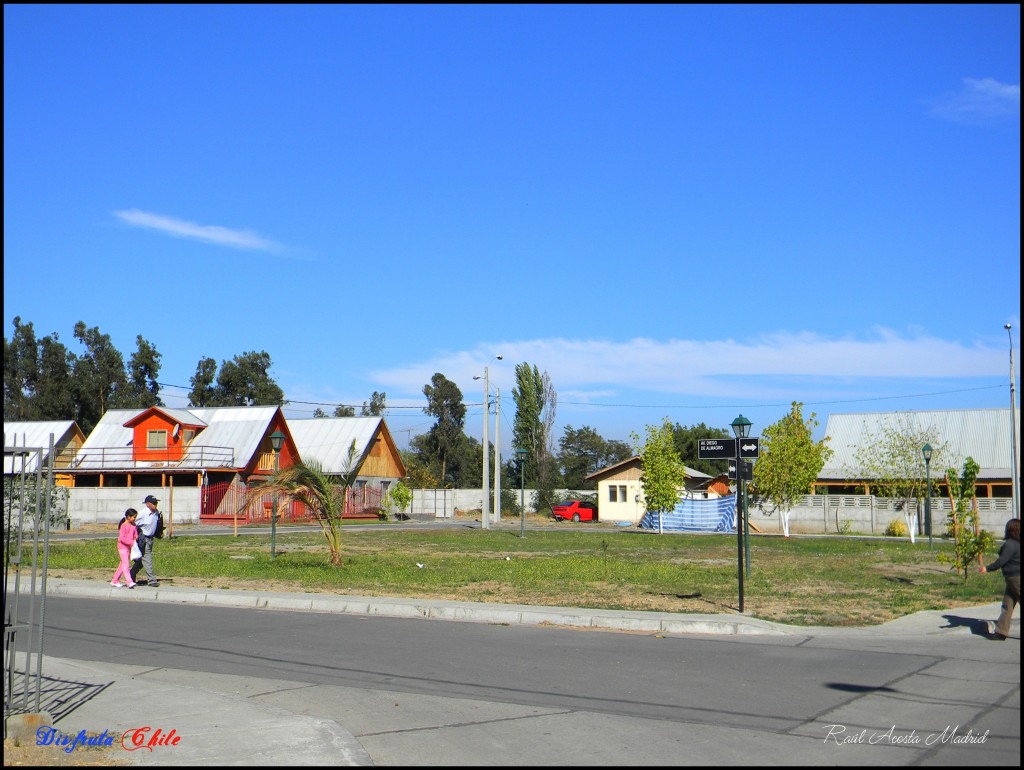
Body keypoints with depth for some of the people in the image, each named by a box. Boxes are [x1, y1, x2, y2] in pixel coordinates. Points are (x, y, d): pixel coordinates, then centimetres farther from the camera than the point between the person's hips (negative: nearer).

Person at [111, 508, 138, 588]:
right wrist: (131, 542, -27)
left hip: (129, 547, 8)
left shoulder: (133, 525, 7)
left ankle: (114, 581, 22)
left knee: (123, 565, 12)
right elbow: (121, 538, -21)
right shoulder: (124, 526, -14)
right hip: (122, 547, -8)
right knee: (126, 564, -13)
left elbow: (136, 535, 13)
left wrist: (136, 538, -11)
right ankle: (129, 582, -20)